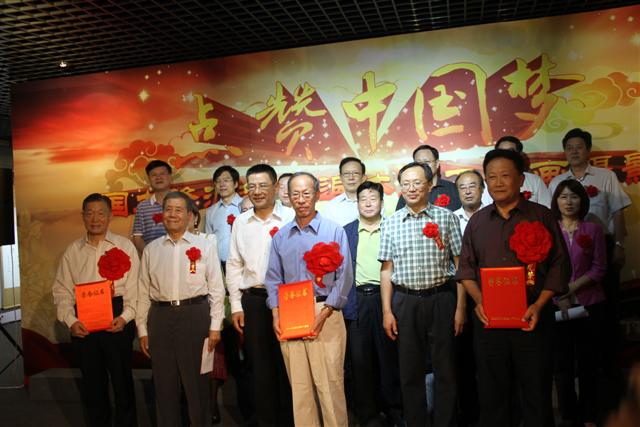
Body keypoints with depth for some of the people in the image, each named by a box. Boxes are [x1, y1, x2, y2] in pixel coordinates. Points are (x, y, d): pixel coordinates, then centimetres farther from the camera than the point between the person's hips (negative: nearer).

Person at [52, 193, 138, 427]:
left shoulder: (125, 246, 0)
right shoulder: (72, 250, 9)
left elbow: (134, 286, -5)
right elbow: (62, 289, 7)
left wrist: (125, 317, -15)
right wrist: (70, 321, -5)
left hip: (116, 319, -3)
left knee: (122, 378, 6)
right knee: (92, 380, 13)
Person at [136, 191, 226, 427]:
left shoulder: (205, 245, 1)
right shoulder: (151, 249, 9)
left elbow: (216, 288, 0)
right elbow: (143, 292, 10)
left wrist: (215, 326, -3)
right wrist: (142, 329, 8)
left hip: (195, 316, -2)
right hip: (160, 317, 3)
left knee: (196, 381, 6)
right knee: (164, 384, 11)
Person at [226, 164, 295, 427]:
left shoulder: (291, 217, -3)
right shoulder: (240, 222, 9)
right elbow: (234, 265, 11)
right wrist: (236, 306, 7)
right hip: (252, 300, 3)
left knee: (286, 364, 6)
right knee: (260, 365, 12)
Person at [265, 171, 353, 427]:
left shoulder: (334, 231, -1)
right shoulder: (281, 236, 11)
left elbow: (344, 276, -5)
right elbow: (274, 278, 12)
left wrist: (324, 314, -12)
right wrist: (276, 314, 0)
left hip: (325, 313, -3)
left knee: (329, 383, -2)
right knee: (299, 384, 9)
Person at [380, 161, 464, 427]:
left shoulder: (446, 217, 2)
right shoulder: (391, 223, 6)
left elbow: (460, 265, 1)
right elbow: (386, 270, 6)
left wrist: (460, 307, -4)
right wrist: (387, 311, 1)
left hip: (441, 299, -1)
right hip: (405, 302, 2)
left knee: (446, 370, 5)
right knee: (410, 371, 11)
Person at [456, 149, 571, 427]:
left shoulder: (542, 216, 2)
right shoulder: (477, 221, 10)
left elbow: (559, 265, 0)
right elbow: (466, 267, 12)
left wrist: (539, 304, -12)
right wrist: (478, 300, -5)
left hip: (532, 319, -2)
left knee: (536, 394, 5)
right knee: (491, 394, 10)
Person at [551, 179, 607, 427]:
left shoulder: (593, 230, 3)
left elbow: (599, 268, -2)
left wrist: (571, 289, -13)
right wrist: (558, 296, -12)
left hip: (589, 304, 0)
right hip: (556, 306, 0)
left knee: (588, 362, 6)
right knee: (562, 362, 4)